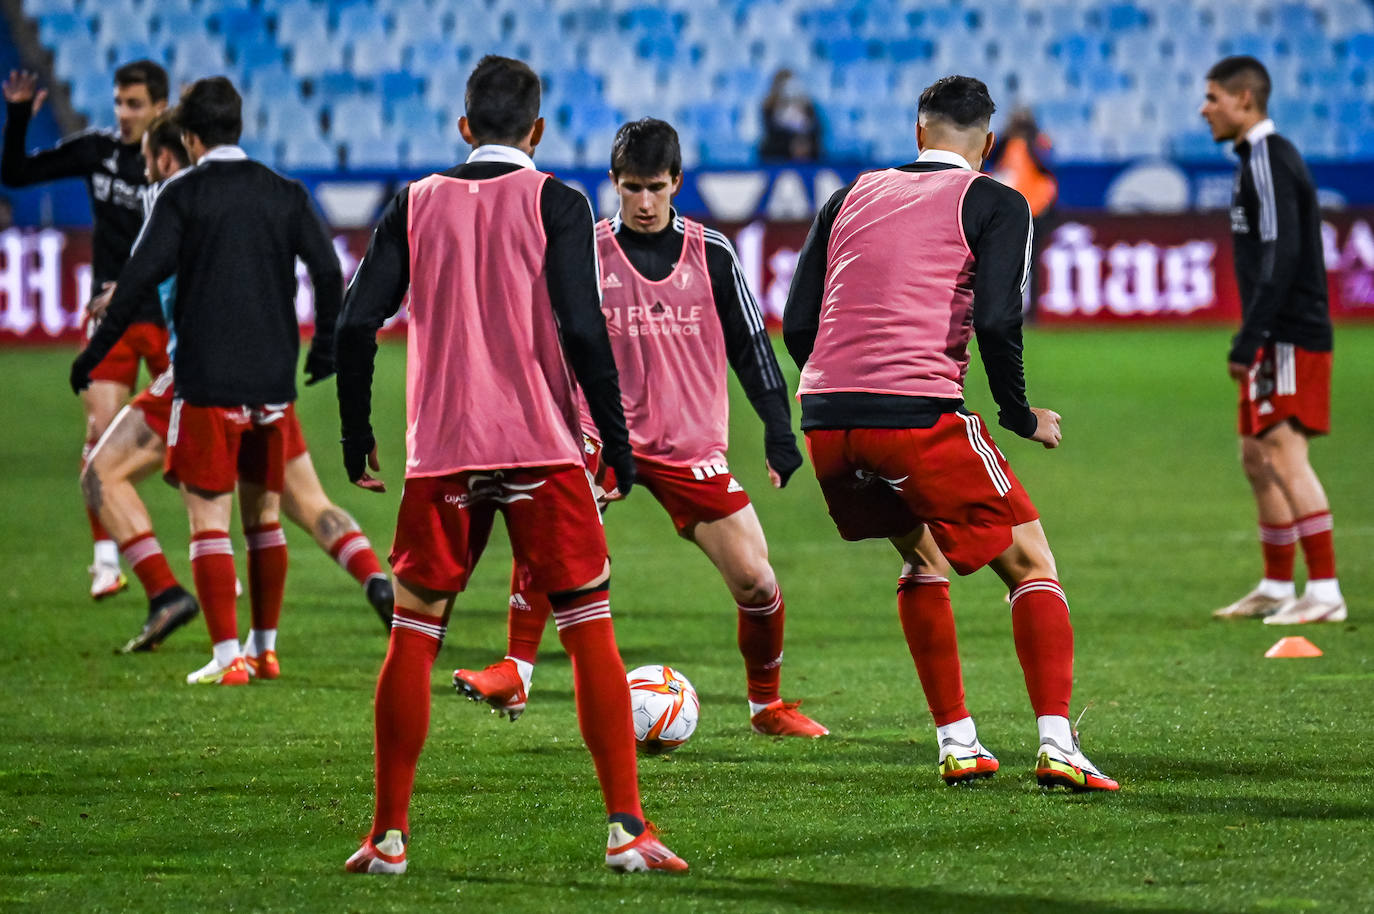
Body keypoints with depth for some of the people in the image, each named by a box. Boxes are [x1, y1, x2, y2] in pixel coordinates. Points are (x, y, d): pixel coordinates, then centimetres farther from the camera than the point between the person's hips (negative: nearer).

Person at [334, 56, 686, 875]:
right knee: (591, 632, 3)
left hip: (441, 454, 2)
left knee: (413, 637, 10)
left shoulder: (416, 205, 7)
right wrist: (617, 442, -3)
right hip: (543, 450, -2)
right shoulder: (554, 203, -1)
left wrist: (356, 437, 12)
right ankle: (628, 830, -4)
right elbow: (582, 329, -10)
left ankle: (389, 835, 7)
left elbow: (357, 325, 2)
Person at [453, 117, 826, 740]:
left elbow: (751, 345, 9)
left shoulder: (712, 254, 3)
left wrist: (780, 433, 4)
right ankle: (514, 675, -22)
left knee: (754, 577, -5)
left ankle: (767, 704, 19)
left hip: (693, 449, 2)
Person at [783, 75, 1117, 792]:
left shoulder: (851, 197, 19)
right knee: (1030, 565, 7)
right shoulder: (995, 203, 6)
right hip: (920, 415, -5)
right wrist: (1022, 418, 5)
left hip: (826, 418, 5)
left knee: (921, 561, 27)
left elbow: (797, 326, 14)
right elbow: (996, 323, -9)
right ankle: (1056, 744, -8)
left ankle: (956, 743, 22)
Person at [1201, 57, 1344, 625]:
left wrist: (1249, 340, -24)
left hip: (1290, 338, -11)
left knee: (1285, 455, -14)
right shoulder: (1257, 158, 18)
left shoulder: (1268, 161, -14)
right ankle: (1276, 588, 23)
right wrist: (1253, 340, 20)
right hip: (1279, 339, 11)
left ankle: (1325, 593, -16)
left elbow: (1280, 257, -22)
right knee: (1258, 457, 15)